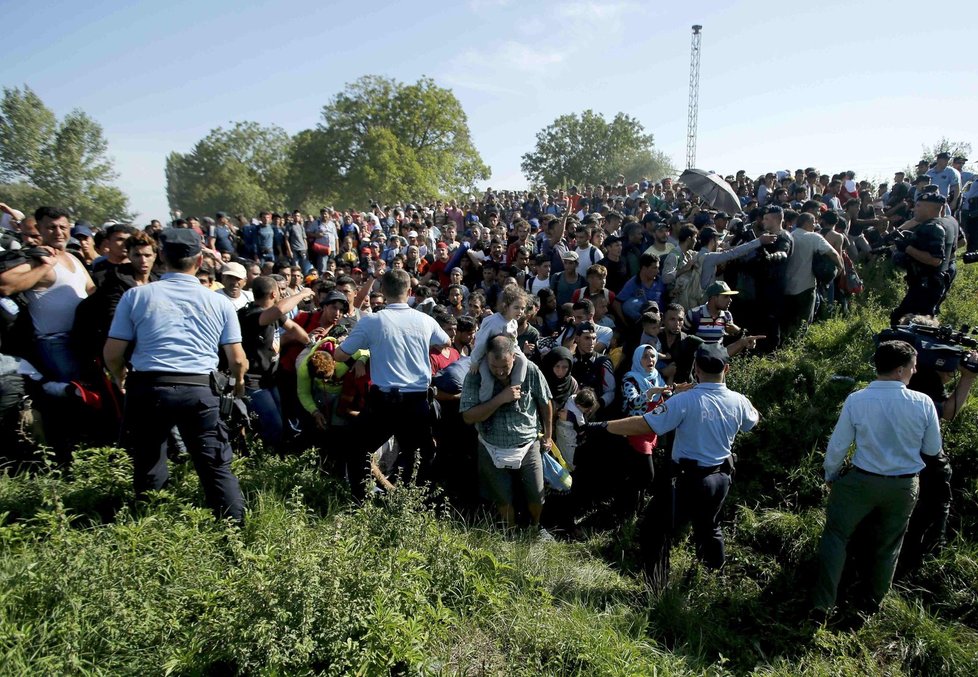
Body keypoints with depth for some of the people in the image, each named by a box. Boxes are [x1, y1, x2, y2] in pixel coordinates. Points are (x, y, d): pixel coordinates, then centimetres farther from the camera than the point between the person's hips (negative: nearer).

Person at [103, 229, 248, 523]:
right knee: (216, 466, 6)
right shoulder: (219, 302, 5)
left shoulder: (136, 295, 3)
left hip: (148, 388, 1)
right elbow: (238, 360, 4)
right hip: (200, 389, 0)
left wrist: (120, 379, 24)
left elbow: (112, 354, 3)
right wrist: (238, 382, 25)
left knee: (148, 466, 18)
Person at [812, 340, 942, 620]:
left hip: (862, 481, -2)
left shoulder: (855, 400, -17)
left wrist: (831, 476, 9)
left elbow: (838, 445, -8)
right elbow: (933, 449, -3)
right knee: (889, 544, 22)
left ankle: (823, 605, 12)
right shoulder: (923, 403, -15)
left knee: (836, 535, 11)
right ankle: (875, 601, 42)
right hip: (905, 485, 2)